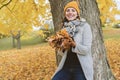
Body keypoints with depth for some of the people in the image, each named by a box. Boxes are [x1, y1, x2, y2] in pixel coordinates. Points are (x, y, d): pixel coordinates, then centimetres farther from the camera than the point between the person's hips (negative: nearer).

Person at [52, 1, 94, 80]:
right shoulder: (65, 28, 8)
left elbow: (86, 49, -14)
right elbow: (62, 52, 10)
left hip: (81, 68, -4)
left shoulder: (85, 26, -6)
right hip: (66, 67, 4)